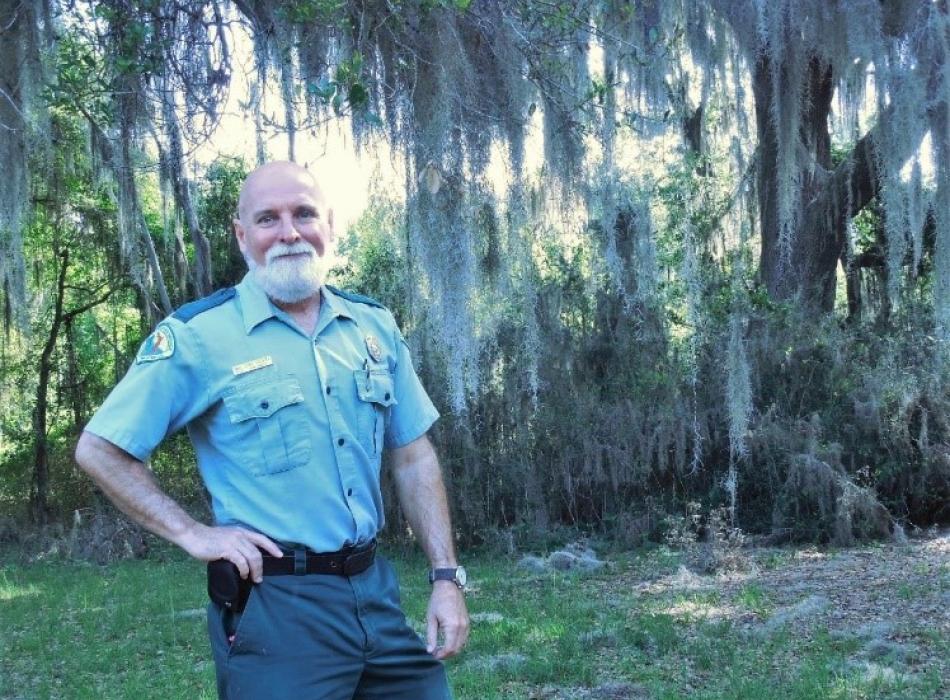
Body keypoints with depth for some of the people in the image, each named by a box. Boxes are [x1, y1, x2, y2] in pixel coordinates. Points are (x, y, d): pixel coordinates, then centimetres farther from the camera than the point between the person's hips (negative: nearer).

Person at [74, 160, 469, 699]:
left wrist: (446, 576, 4)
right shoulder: (198, 337, -7)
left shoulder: (374, 325, 7)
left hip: (376, 592, 5)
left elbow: (413, 456, 11)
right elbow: (99, 451, -4)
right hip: (275, 607, -5)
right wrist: (192, 533, -10)